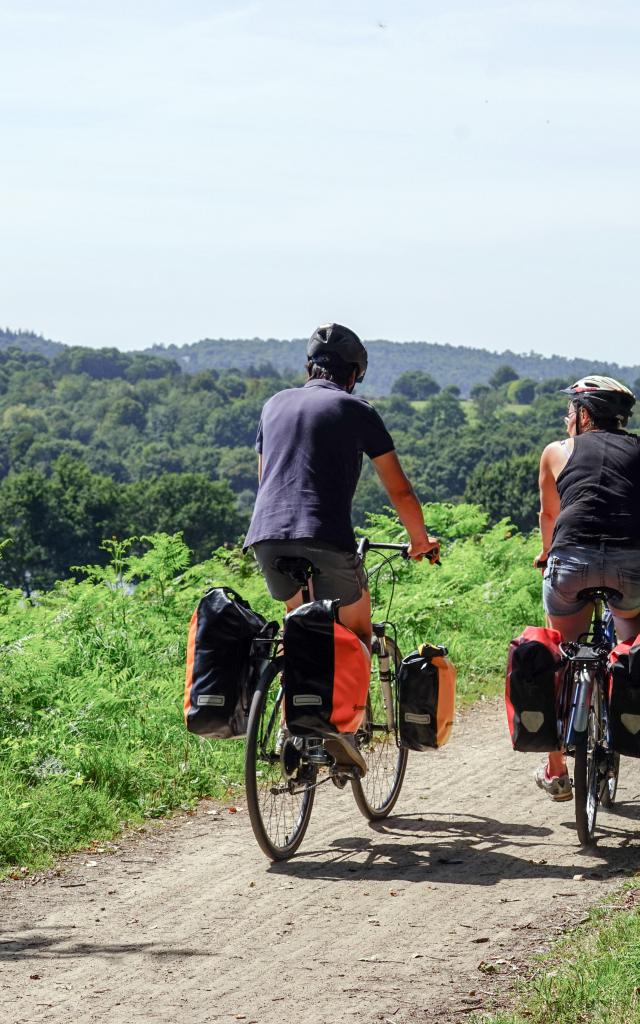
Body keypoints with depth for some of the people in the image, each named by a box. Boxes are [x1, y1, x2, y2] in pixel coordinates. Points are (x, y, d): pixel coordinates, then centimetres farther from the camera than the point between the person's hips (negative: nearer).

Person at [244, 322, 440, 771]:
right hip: (326, 540, -4)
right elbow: (400, 489, 12)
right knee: (357, 632, 15)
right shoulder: (356, 410, 9)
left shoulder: (276, 404, 22)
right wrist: (421, 539, 28)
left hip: (267, 536, 4)